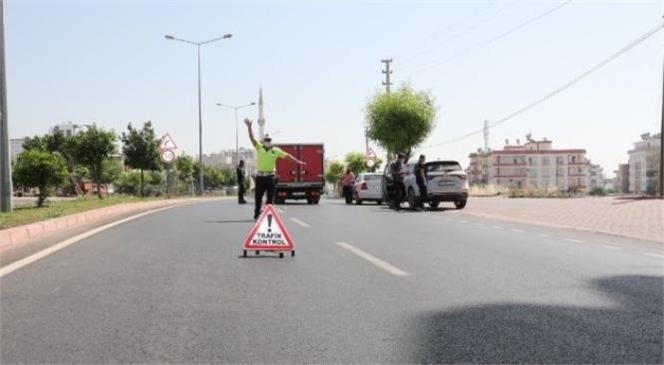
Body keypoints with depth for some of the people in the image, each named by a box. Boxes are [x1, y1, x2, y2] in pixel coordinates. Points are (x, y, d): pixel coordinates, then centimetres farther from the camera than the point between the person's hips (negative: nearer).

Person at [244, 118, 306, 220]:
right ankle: (257, 214, 14)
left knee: (270, 197, 3)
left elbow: (287, 155, 8)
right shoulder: (259, 147, 4)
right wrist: (249, 126, -18)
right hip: (260, 176, -1)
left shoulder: (276, 150, 6)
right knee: (258, 196, 4)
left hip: (270, 176, 1)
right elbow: (252, 138, -6)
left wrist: (298, 161, 2)